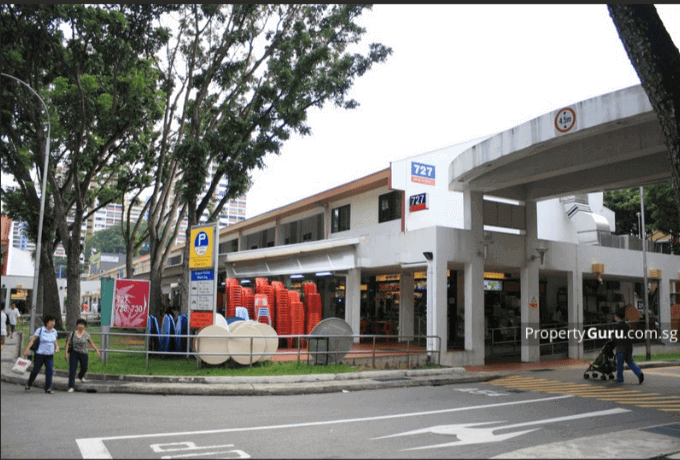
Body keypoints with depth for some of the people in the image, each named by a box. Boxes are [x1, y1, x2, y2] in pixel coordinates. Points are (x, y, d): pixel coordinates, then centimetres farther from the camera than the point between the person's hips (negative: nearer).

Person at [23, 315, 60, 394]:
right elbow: (32, 340, -8)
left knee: (49, 371, -6)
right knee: (35, 370, 8)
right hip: (40, 354, -3)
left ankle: (48, 388, 0)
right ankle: (28, 384, 33)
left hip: (50, 355, 3)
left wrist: (57, 347, 0)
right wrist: (27, 350, -16)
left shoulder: (54, 331, 5)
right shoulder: (40, 330, -9)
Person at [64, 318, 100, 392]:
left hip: (83, 354, 2)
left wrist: (96, 349, 2)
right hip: (74, 353, -2)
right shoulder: (73, 333, -3)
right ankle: (71, 386, -7)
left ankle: (80, 376, 54)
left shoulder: (87, 334, -1)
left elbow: (91, 343, 10)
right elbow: (68, 343, 1)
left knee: (84, 368, 19)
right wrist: (66, 353, -7)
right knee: (72, 370, -11)